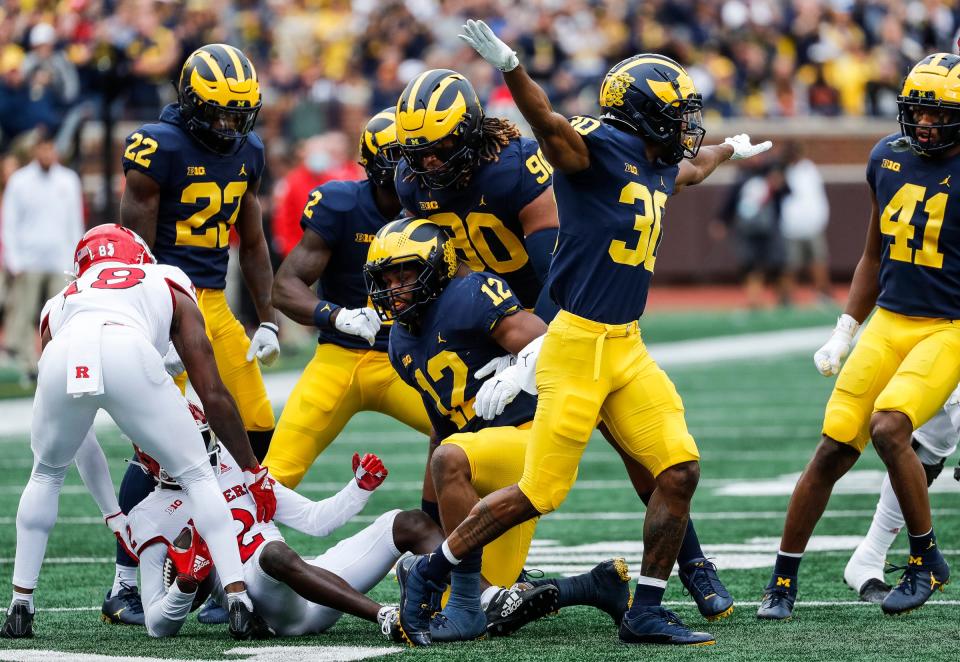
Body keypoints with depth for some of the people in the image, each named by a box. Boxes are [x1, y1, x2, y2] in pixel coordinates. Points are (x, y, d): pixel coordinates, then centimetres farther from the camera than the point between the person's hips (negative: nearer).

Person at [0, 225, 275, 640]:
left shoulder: (60, 304, 42)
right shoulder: (170, 287, 37)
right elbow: (213, 395, 30)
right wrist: (253, 471, 39)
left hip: (64, 357, 2)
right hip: (129, 353, -2)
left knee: (46, 473, 31)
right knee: (197, 476, 17)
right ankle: (238, 603, 7)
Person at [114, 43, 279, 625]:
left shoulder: (247, 152, 9)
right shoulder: (160, 146, -13)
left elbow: (253, 243, 18)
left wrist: (267, 321, 11)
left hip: (215, 304, 7)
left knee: (258, 436, 3)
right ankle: (124, 587, -5)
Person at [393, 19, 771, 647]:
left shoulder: (660, 166, 13)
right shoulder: (600, 148, -14)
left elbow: (692, 168, 39)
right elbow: (547, 123, -34)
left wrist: (730, 150, 59)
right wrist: (509, 65, -54)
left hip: (627, 348, 9)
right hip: (578, 344, -9)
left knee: (679, 471, -1)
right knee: (538, 494, -4)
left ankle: (646, 611, 9)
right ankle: (427, 573, 13)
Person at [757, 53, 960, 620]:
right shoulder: (888, 159, 6)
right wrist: (843, 334, 16)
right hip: (889, 322, 5)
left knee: (889, 429, -26)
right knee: (833, 452, 0)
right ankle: (784, 581, 12)